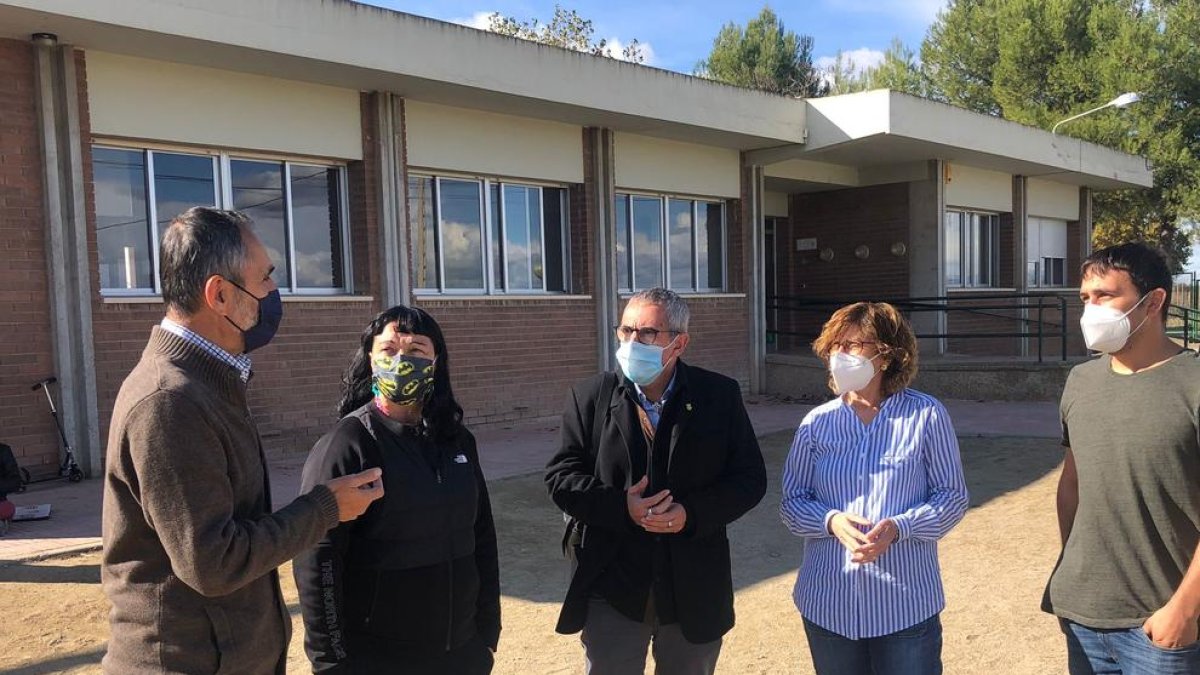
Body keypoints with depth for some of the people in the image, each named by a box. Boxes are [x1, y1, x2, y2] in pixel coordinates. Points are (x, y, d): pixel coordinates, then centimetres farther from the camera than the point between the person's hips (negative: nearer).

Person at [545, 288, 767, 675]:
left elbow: (749, 478, -2)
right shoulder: (590, 397, -2)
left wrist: (692, 513, -18)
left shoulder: (721, 396, -2)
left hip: (695, 589, 1)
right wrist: (621, 507, -20)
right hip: (612, 589, 0)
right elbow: (561, 476, -4)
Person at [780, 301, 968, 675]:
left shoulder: (926, 414, -4)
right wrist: (832, 521, -16)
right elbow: (792, 502, 4)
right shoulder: (817, 422, 1)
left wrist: (898, 527, -17)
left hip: (906, 605, -2)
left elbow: (953, 496, -1)